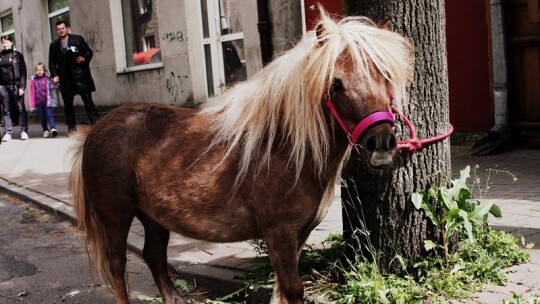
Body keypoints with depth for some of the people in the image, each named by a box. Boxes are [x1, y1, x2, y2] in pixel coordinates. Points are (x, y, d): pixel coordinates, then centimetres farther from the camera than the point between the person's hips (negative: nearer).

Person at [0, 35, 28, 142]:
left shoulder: (17, 55, 2)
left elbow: (23, 72, -2)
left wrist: (21, 87, -10)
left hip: (15, 85, -3)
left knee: (20, 108, -1)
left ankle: (24, 131, 3)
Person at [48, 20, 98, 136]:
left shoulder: (78, 39, 6)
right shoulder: (54, 45, 12)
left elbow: (89, 51, 7)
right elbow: (52, 63, 12)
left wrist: (84, 59, -13)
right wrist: (54, 75, -1)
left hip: (80, 74, -2)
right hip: (65, 77, 3)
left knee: (87, 100, -4)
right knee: (68, 103, 3)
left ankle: (95, 123, -3)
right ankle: (71, 127, 9)